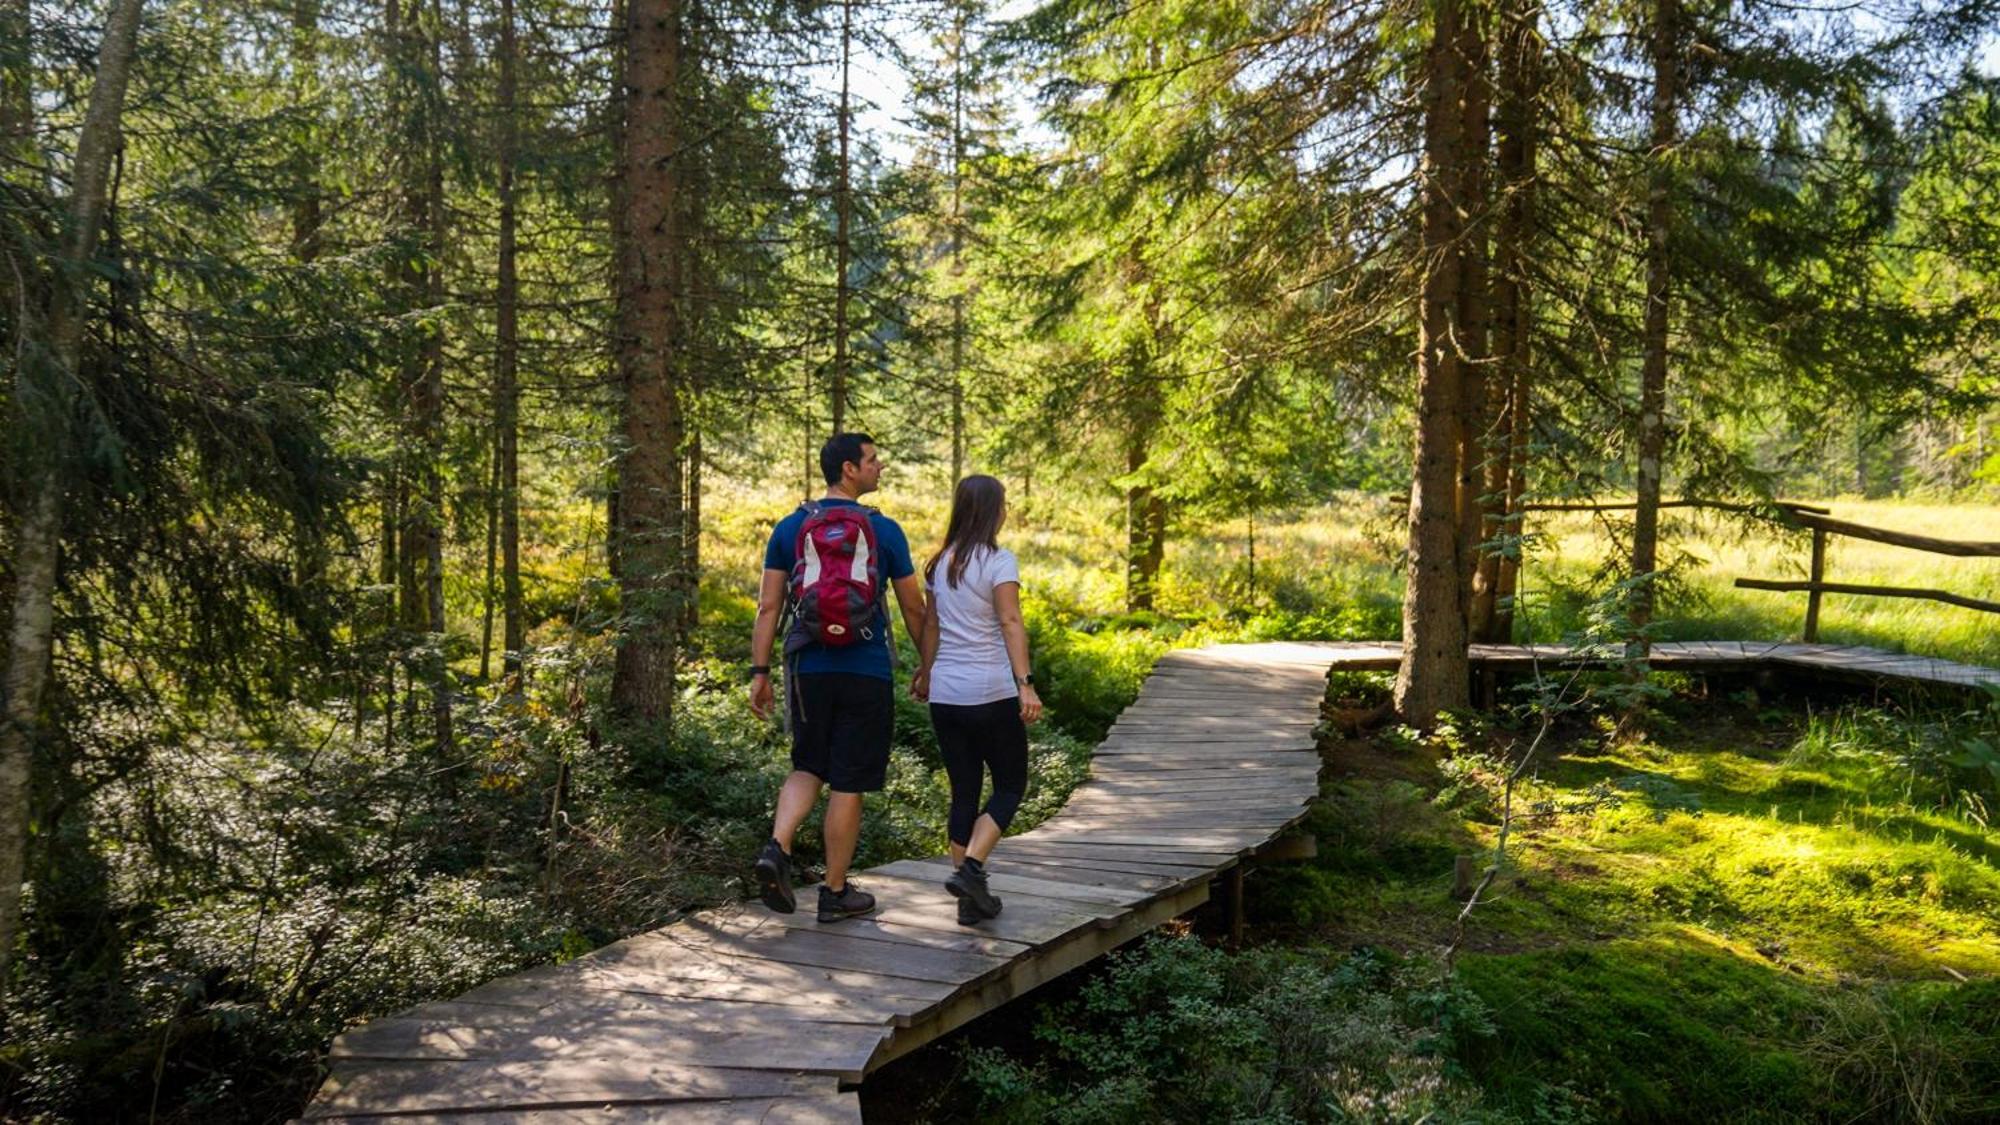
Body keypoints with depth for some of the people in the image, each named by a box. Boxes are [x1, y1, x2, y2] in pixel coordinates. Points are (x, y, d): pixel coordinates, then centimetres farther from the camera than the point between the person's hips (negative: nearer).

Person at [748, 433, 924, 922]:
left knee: (809, 768, 19)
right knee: (849, 784, 6)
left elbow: (768, 607, 1)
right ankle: (836, 892, 15)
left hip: (808, 671, 3)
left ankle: (776, 848, -4)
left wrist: (760, 672, 5)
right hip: (867, 675, -3)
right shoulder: (884, 531, -2)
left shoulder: (790, 528, 4)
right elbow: (914, 610, 4)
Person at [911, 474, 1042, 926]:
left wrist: (926, 672, 28)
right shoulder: (998, 561, -9)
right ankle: (971, 869, -10)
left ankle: (971, 898, 13)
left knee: (964, 791, 11)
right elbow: (1010, 623, -17)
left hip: (945, 695, 6)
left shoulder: (940, 563, 10)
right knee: (1010, 787, 8)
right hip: (991, 693, -6)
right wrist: (1026, 683, -21)